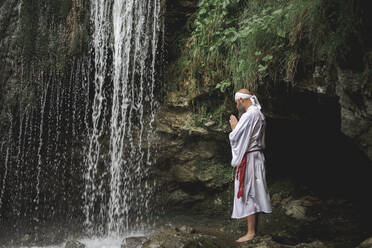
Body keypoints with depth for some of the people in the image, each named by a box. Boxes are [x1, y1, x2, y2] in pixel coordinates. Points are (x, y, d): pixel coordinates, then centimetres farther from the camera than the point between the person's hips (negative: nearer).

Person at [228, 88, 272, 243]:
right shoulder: (258, 114, 12)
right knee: (255, 195, 14)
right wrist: (238, 125, 12)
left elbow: (235, 137, -19)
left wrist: (233, 125, -2)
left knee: (248, 194, -4)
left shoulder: (248, 116, -19)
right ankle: (254, 228, 23)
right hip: (257, 156, 10)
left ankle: (251, 232, 2)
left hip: (248, 159, -10)